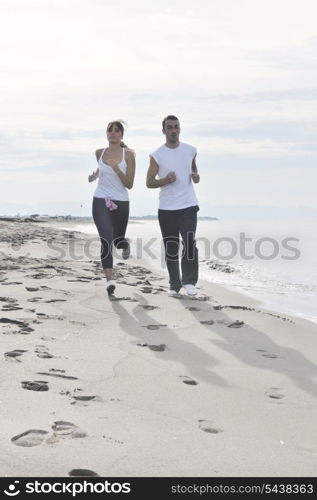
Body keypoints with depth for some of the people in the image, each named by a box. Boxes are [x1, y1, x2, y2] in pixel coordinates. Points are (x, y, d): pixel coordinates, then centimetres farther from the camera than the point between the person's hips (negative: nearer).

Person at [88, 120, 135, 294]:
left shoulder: (128, 154, -4)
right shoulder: (99, 153, 5)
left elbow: (129, 184, -9)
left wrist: (116, 169, -22)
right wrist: (95, 176, 6)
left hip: (121, 202, 0)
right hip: (100, 201, 1)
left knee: (118, 240, 14)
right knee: (106, 240, -16)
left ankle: (125, 244, 54)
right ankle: (109, 280, -16)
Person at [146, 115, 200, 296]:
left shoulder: (191, 150, 7)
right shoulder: (157, 155, 1)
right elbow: (149, 182, 2)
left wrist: (196, 176, -1)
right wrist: (165, 180, -17)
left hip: (188, 206, 0)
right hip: (166, 208, 0)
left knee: (190, 242, -15)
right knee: (171, 248, 5)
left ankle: (189, 281, -2)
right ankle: (174, 284, 17)